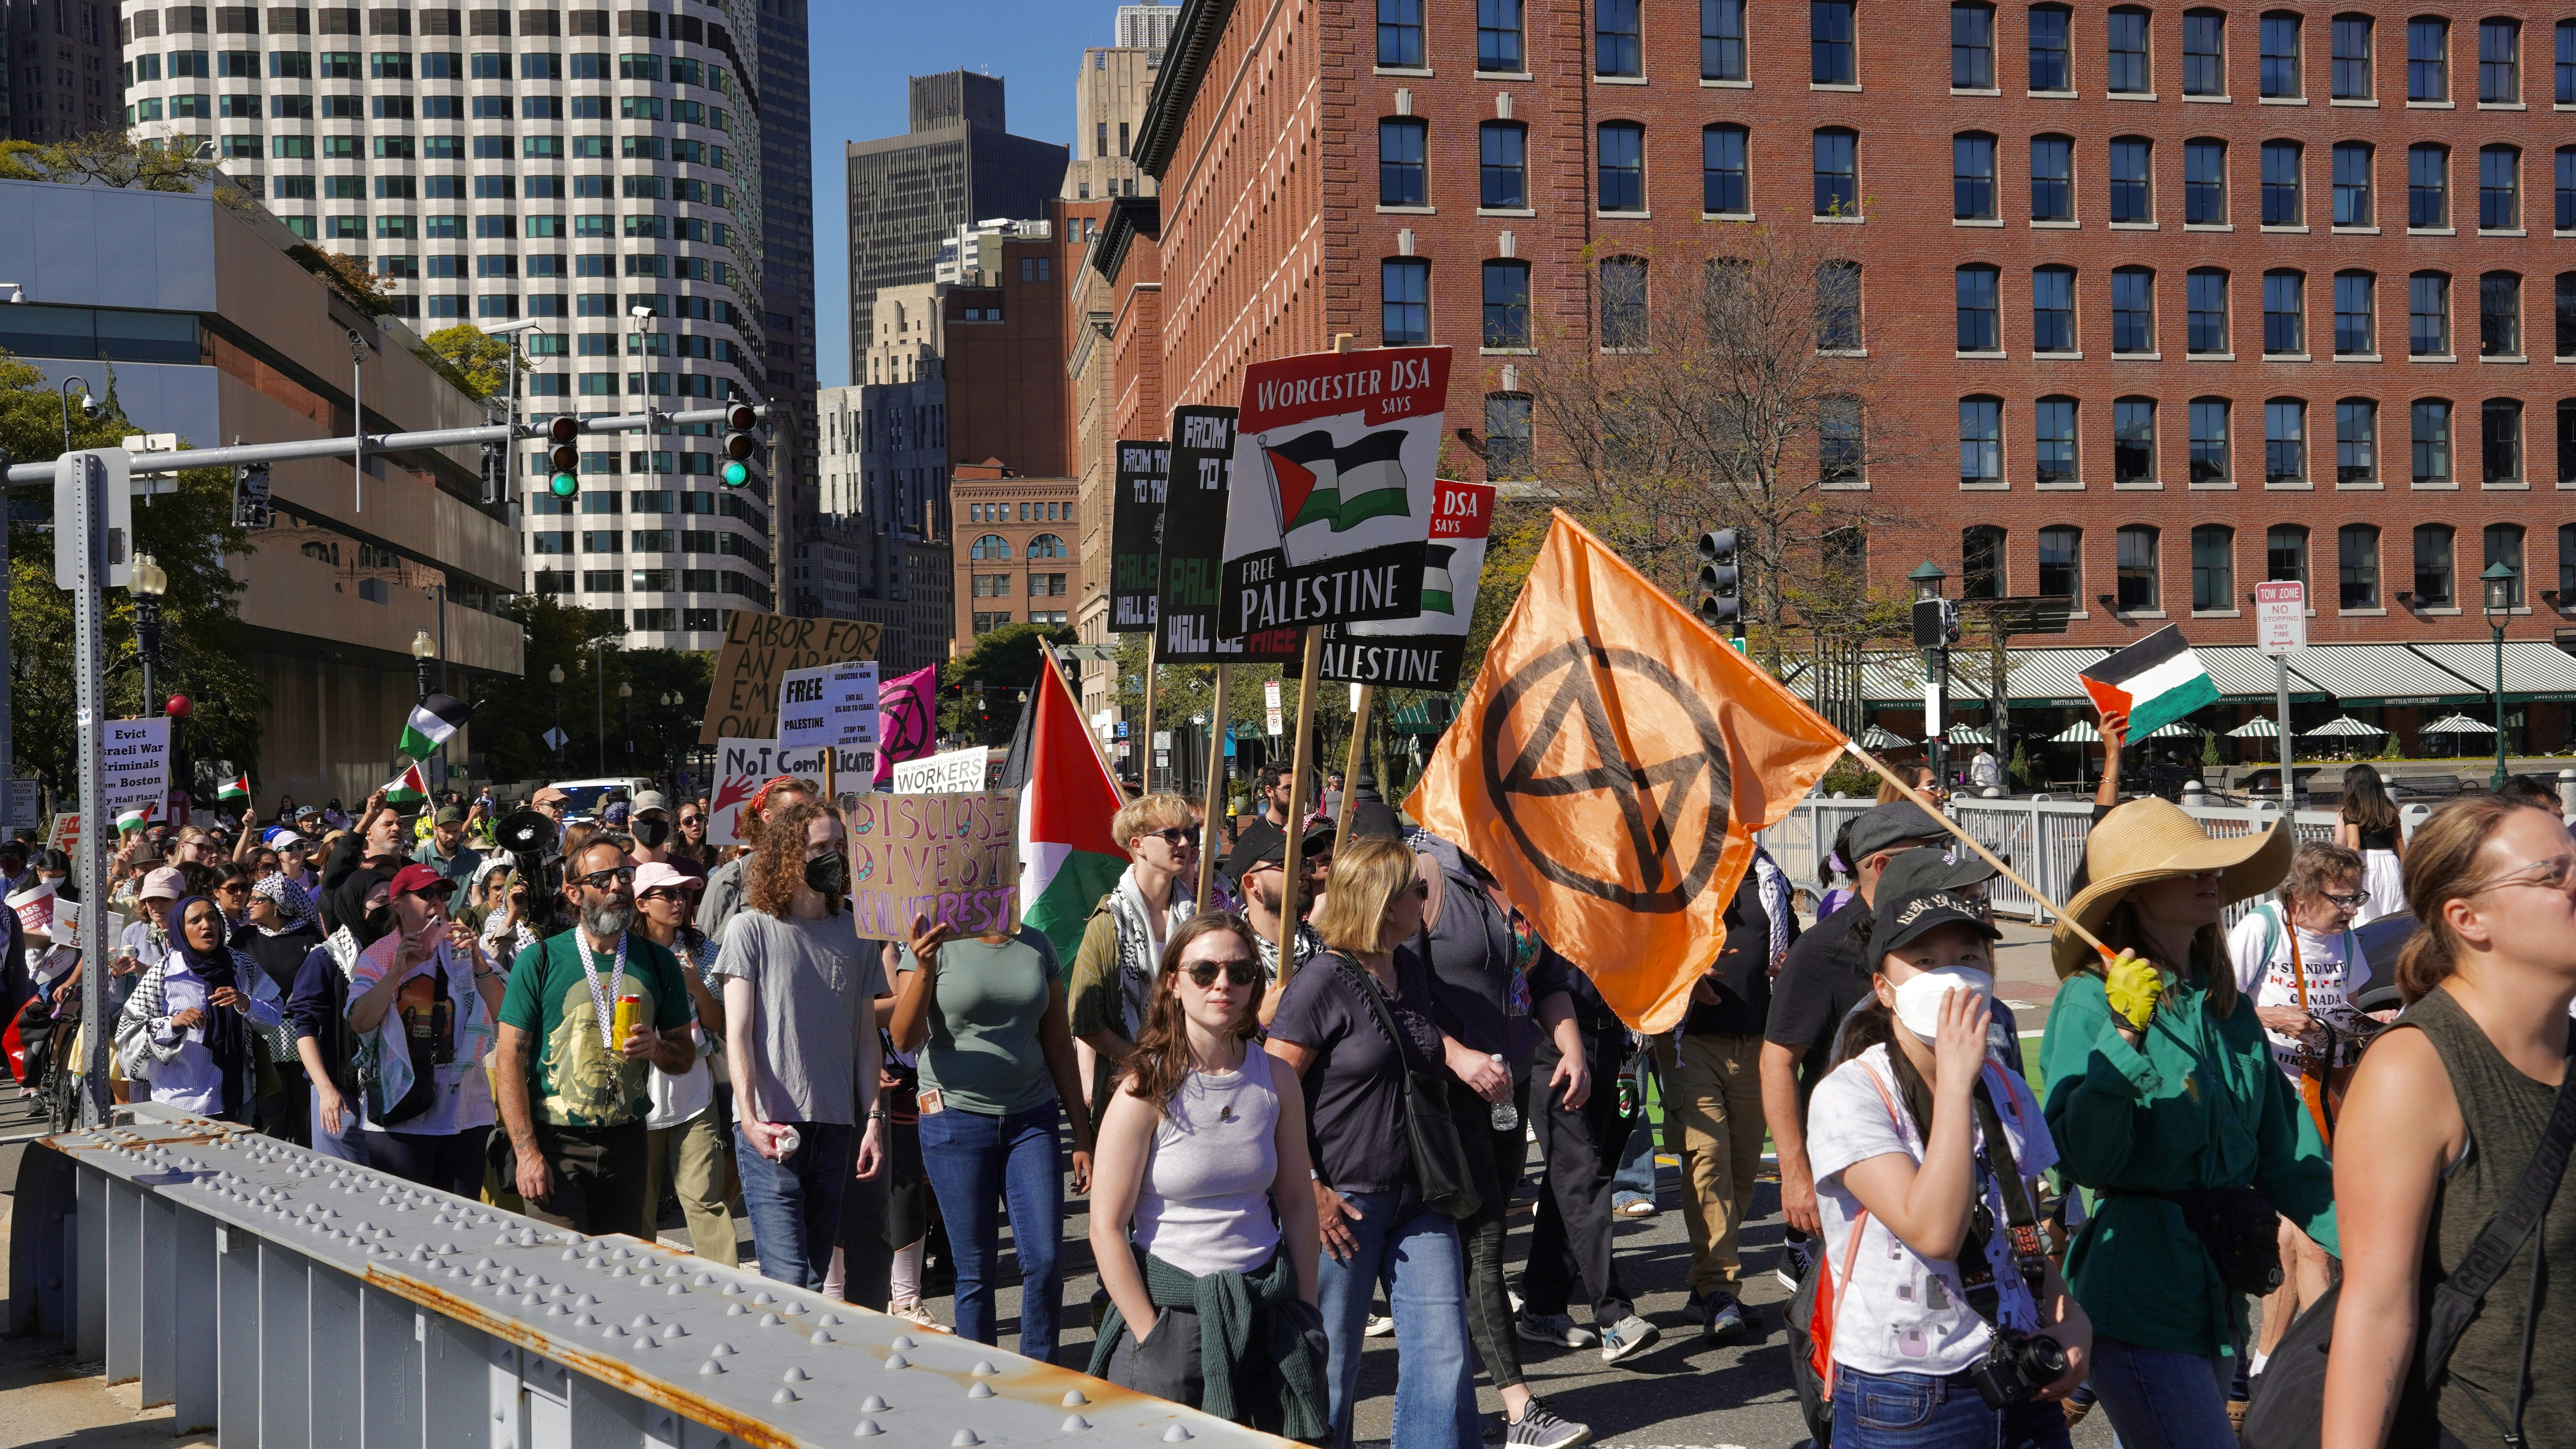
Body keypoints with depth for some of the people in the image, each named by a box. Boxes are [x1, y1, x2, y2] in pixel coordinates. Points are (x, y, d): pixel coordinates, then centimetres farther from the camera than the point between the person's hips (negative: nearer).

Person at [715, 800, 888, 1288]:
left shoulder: (855, 936, 11)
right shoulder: (752, 929, -1)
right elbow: (737, 1035, -5)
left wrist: (874, 1119, 5)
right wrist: (749, 1117, -16)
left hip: (834, 1126, 4)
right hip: (770, 1128, -4)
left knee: (816, 1272, 10)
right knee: (789, 1282, -12)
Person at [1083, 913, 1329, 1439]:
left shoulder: (1275, 1079, 0)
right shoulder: (1148, 1089, -12)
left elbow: (1297, 1204, 8)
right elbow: (1106, 1227, -11)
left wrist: (1306, 1314, 4)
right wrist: (1152, 1338, -12)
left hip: (1264, 1311, 4)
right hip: (1171, 1313, -3)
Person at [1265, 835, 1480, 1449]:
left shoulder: (1411, 968, 9)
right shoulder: (1323, 983, -15)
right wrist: (1311, 1192, -17)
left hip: (1418, 1199, 7)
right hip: (1346, 1204, -7)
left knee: (1444, 1355, 6)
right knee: (1330, 1369, 6)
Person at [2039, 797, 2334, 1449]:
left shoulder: (2230, 1007, 9)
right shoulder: (2091, 999, -11)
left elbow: (2288, 1157, 11)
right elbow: (2083, 1160, -20)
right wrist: (2124, 1038, -28)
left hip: (2220, 1295, 7)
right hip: (2139, 1292, -7)